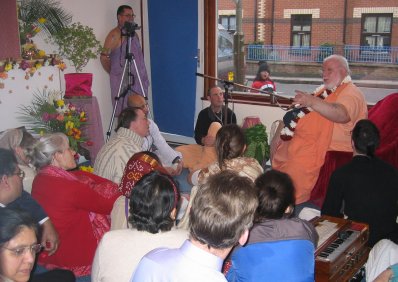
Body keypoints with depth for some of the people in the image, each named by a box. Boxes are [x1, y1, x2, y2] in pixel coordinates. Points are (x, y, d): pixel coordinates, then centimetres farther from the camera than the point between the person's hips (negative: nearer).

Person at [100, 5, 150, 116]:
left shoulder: (134, 33, 16)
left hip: (138, 81, 7)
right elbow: (104, 57, -13)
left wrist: (143, 78, 14)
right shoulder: (115, 35, -9)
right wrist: (113, 72, -1)